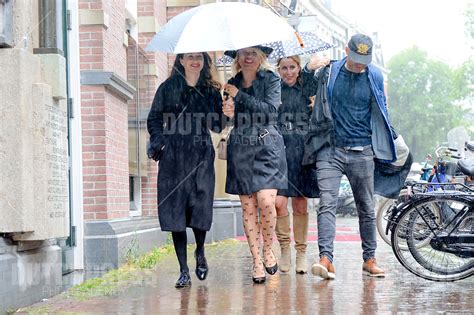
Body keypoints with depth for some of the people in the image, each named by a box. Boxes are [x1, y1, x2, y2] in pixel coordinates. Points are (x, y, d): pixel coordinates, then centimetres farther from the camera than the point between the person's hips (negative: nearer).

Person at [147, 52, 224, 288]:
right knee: (175, 213, -3)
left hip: (202, 156, 0)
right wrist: (159, 142, -8)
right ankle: (183, 271, 6)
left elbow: (218, 126, 9)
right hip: (173, 157, 0)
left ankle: (200, 253, 24)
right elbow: (154, 119, 8)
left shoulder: (211, 91, 11)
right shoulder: (168, 88, 7)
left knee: (201, 210, -8)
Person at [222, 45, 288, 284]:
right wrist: (228, 113, -5)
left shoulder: (270, 79, 2)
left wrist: (239, 96, -9)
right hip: (240, 149, 3)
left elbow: (271, 110, -11)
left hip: (267, 148, -3)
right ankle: (256, 260, 5)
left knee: (266, 201, -16)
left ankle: (268, 249, 7)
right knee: (247, 207, 0)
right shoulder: (232, 84, 12)